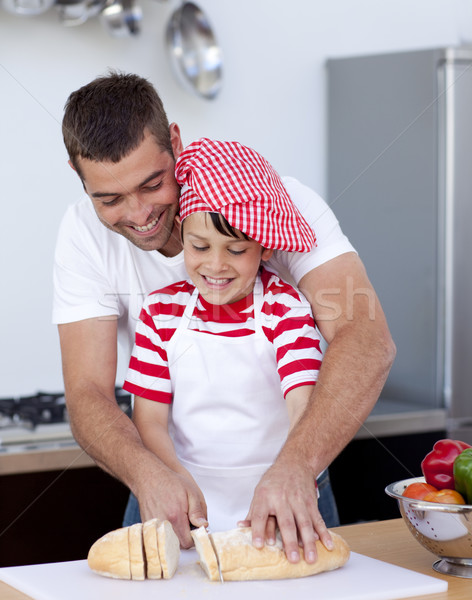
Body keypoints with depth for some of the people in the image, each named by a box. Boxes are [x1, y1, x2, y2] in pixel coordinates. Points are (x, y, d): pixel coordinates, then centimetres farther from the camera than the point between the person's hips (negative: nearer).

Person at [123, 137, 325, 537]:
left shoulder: (285, 307, -6)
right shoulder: (162, 311, 1)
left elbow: (305, 407, -18)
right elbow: (150, 422, -1)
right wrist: (178, 485, -20)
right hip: (190, 507, 2)